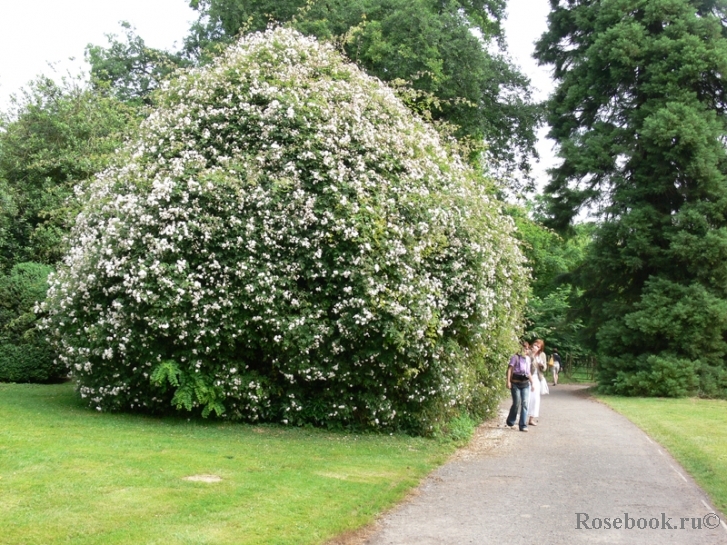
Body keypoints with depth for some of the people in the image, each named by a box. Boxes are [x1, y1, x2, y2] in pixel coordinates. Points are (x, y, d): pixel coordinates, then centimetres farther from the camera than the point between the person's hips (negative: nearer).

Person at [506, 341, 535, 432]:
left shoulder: (528, 358, 15)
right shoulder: (515, 357, -5)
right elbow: (509, 369, -10)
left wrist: (532, 383, 22)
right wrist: (508, 381, -19)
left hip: (525, 384, 5)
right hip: (516, 384, -5)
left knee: (525, 404, -4)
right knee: (516, 403, -5)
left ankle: (523, 425, -2)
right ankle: (510, 422, 18)